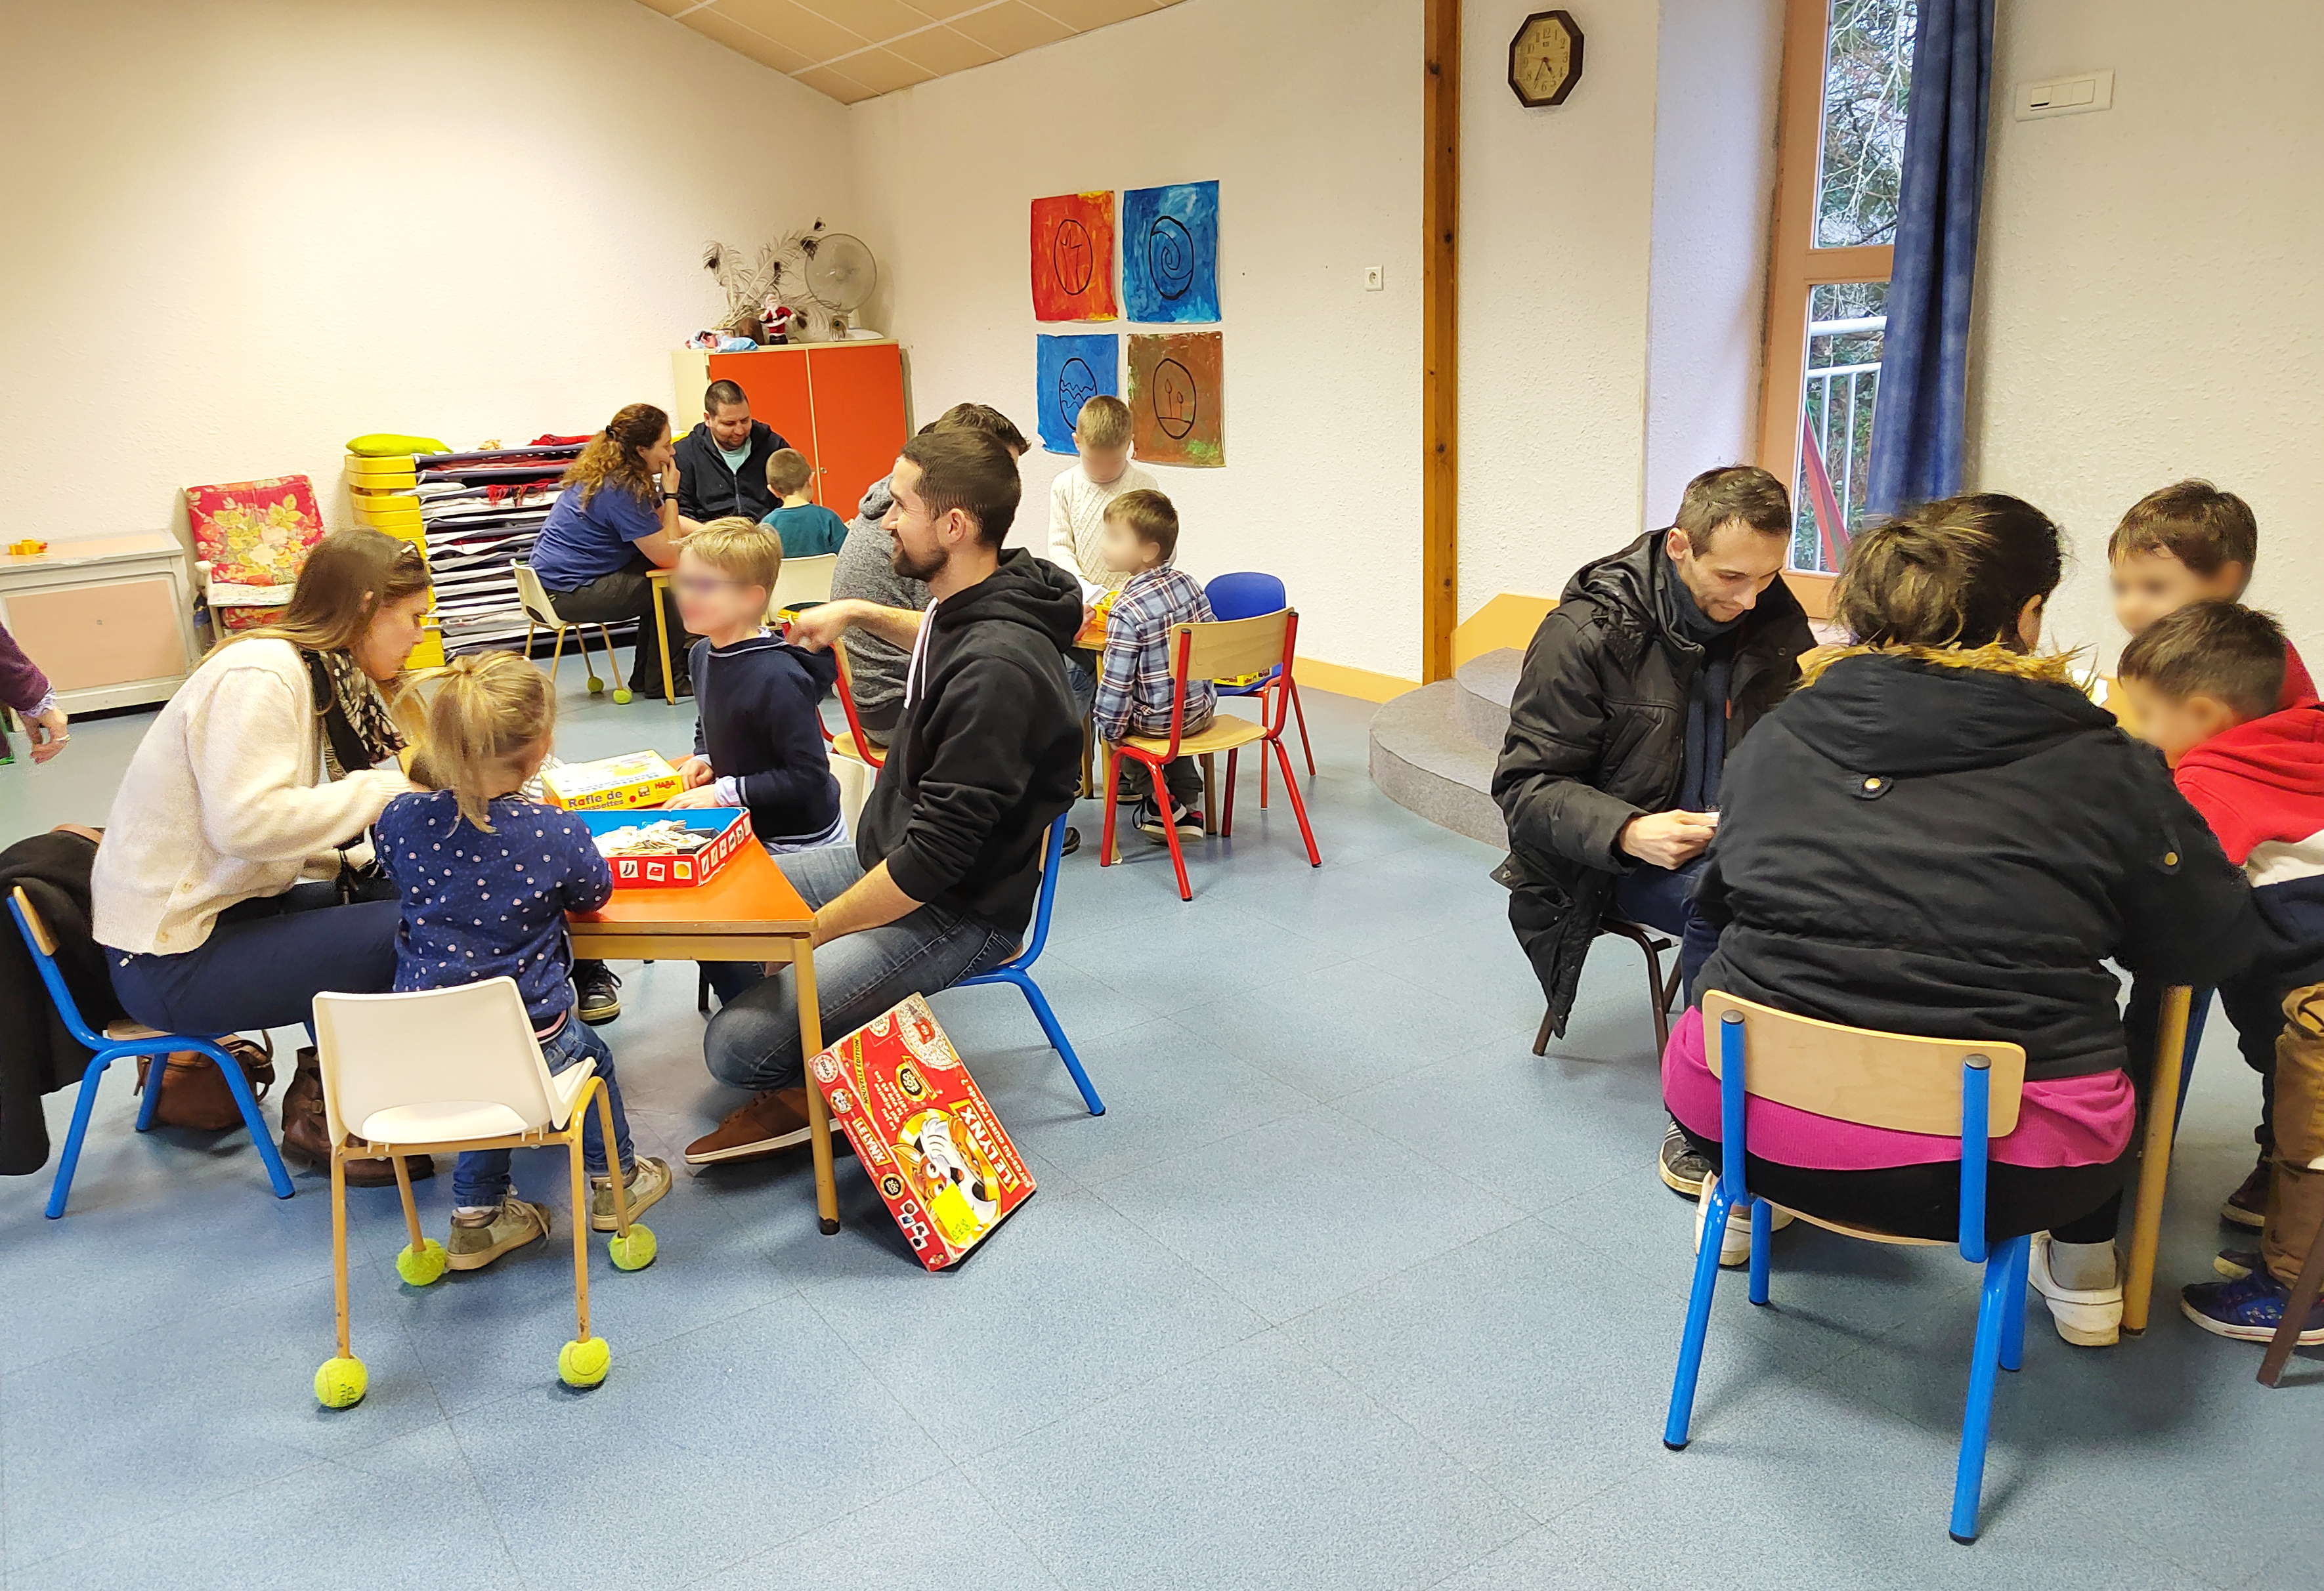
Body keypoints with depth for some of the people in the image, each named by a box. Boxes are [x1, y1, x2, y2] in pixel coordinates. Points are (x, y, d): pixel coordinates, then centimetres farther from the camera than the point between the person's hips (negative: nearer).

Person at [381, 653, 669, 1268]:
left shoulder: (402, 818, -9)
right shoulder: (556, 832, -18)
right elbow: (594, 895, 4)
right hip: (531, 1039, -3)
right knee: (591, 1054, 29)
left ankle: (476, 1218, 37)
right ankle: (615, 1182, 44)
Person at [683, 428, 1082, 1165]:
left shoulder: (998, 669, -30)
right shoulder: (973, 604, 0)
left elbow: (933, 860, -28)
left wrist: (805, 935, -17)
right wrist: (861, 614, 17)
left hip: (957, 914, -10)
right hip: (888, 857, 10)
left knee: (738, 1042, -21)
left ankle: (811, 1089, 12)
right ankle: (802, 1082, 15)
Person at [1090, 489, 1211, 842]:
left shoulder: (1127, 610, -24)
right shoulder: (1188, 583, -3)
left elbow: (1117, 681, -20)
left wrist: (1108, 727, -8)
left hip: (1157, 721, -6)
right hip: (1202, 710, 7)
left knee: (1099, 714, 20)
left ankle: (1159, 802, 18)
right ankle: (1186, 806, 33)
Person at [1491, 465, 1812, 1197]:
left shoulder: (1775, 620, 3)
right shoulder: (1586, 631, -12)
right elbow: (1524, 784, -10)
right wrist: (1627, 831, -29)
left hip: (1741, 840, 5)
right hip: (1618, 856, -4)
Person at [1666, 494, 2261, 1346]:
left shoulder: (1774, 738, 1)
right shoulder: (2103, 768, -7)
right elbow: (2215, 941, 6)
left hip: (1747, 1122, 2)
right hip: (1999, 1171, -1)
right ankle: (2082, 1271, 40)